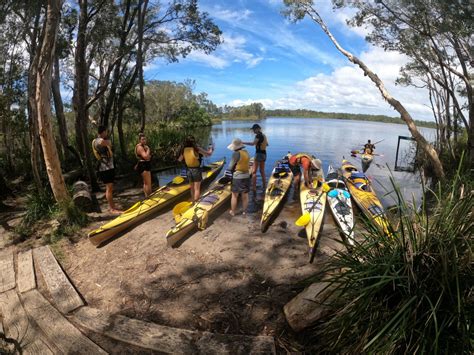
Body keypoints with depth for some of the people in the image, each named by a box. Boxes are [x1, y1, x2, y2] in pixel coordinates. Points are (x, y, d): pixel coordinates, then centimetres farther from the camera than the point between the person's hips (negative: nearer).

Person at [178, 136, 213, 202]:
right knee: (197, 189, 3)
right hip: (196, 170, -5)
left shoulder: (184, 149, -3)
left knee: (192, 188, 22)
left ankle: (193, 201, 35)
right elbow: (208, 154, -11)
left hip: (188, 170, 5)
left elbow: (180, 160, 12)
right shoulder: (197, 149, -17)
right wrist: (211, 149, 10)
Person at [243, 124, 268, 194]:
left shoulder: (258, 135, -14)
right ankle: (264, 187, 25)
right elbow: (267, 144, 27)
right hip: (264, 154, 9)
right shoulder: (264, 135, 12)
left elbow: (253, 143, -29)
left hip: (259, 154, -9)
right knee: (262, 171, 18)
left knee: (254, 172, -8)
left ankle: (254, 188, -12)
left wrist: (243, 142, -28)